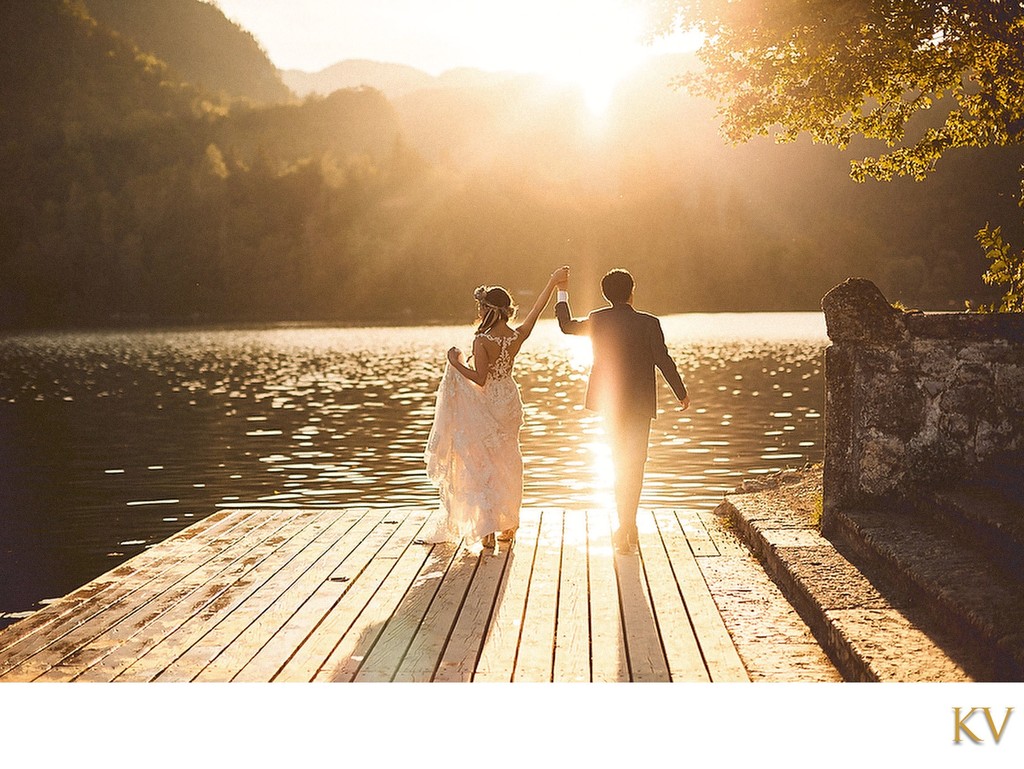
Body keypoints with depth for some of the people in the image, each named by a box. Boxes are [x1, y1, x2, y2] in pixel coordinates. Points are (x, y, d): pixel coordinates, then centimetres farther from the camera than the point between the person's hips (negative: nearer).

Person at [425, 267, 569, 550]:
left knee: (483, 464, 3)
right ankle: (508, 528, 24)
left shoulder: (482, 341, -21)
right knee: (508, 464, 16)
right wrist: (554, 281, 20)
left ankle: (488, 531, -2)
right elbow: (538, 307, 9)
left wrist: (456, 363, -12)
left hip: (486, 405, -6)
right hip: (510, 401, 6)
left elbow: (480, 378, -25)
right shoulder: (518, 335, -5)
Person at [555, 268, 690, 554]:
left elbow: (567, 326, 13)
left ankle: (628, 526, 21)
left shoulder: (597, 320, -4)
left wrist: (562, 293, 26)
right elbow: (664, 361, -10)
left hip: (609, 401, 3)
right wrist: (681, 393, 2)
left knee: (621, 464, 17)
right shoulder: (649, 323, -13)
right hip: (639, 402, -3)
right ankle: (625, 530, 3)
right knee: (634, 466, 7)